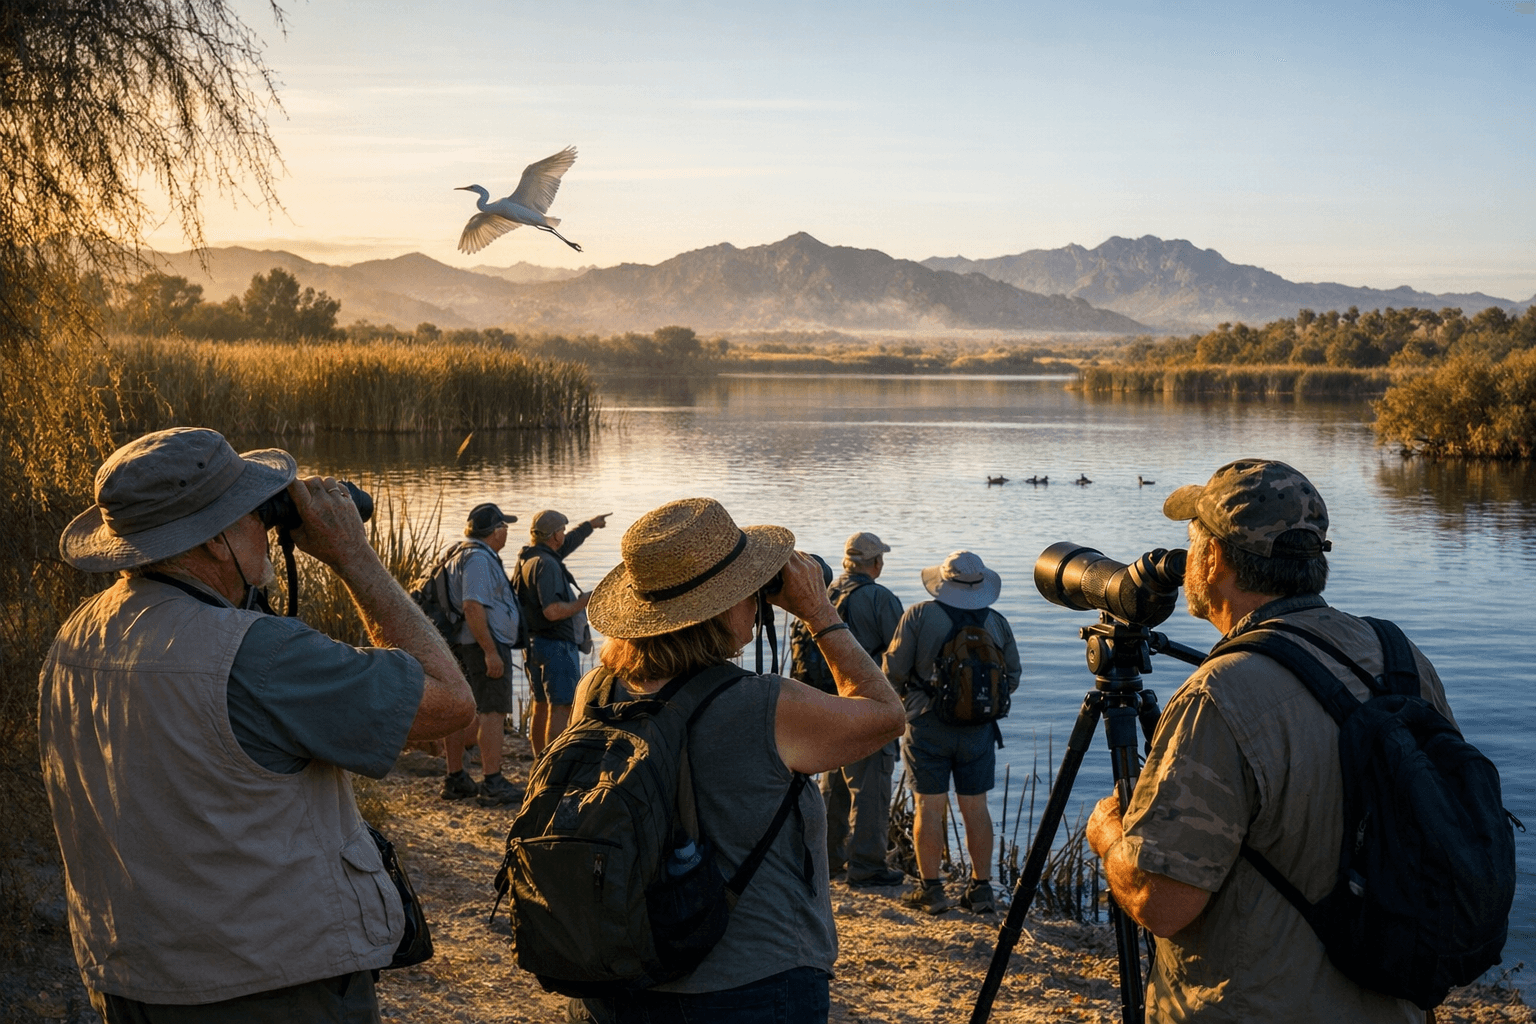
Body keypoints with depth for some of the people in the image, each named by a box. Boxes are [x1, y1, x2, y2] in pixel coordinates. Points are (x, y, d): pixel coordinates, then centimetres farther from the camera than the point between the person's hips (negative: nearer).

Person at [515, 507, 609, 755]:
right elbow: (553, 611, -28)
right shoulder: (546, 564, -20)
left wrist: (591, 524, 44)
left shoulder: (528, 558, 10)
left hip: (534, 642, 10)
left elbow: (567, 543, 30)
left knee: (541, 706, 17)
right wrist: (584, 601, -14)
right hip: (556, 645, -10)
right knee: (561, 707, -9)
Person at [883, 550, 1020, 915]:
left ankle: (930, 889, 7)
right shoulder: (997, 623, 1)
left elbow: (894, 671, -5)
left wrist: (905, 697, 16)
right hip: (979, 729, 3)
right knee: (975, 807, 9)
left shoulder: (918, 616, -8)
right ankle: (981, 888, 13)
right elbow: (1012, 678, 8)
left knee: (929, 806, 3)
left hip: (928, 725, -3)